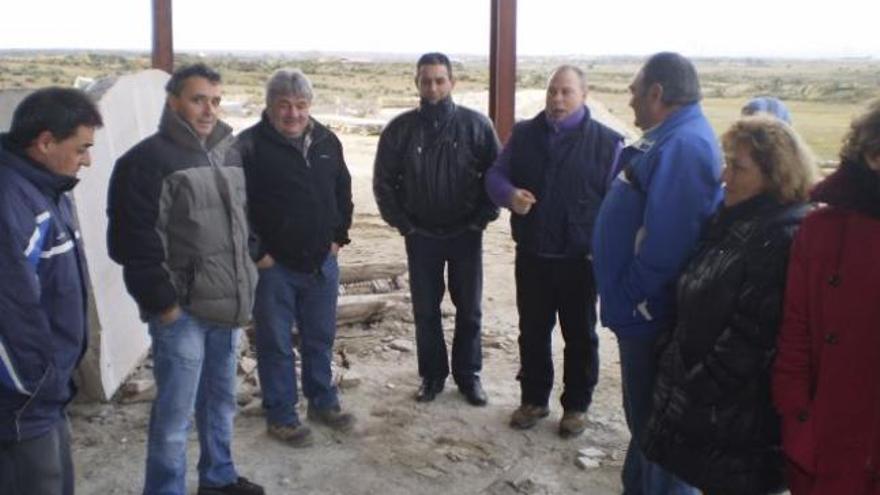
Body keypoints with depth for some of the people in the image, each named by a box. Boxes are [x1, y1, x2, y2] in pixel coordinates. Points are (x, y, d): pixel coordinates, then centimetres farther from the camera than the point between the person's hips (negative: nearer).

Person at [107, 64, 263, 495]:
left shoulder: (223, 155, 12)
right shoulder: (147, 160, -13)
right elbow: (133, 241, -17)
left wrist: (243, 285, 16)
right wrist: (163, 302, -17)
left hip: (224, 306, 8)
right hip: (181, 310, -8)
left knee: (220, 398, 20)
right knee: (175, 411, -1)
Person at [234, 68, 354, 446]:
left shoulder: (327, 141, 6)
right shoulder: (250, 145, -13)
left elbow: (343, 192, 16)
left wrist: (339, 236, 9)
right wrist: (257, 254, -14)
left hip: (322, 262, 5)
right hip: (274, 266, -5)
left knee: (320, 339, 17)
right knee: (276, 344, 7)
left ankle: (323, 402, 34)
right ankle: (280, 415, 21)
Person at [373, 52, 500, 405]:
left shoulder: (475, 125, -6)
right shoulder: (401, 128, -3)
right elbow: (383, 181, 3)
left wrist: (481, 218, -5)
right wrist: (402, 224, -1)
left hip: (465, 234, -1)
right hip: (421, 236, 1)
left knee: (469, 309, 8)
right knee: (425, 310, 9)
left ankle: (468, 375, 24)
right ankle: (432, 375, 24)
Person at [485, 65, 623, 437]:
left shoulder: (607, 142, -7)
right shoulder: (524, 134, 3)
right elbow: (495, 176, 8)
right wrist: (509, 195, -16)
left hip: (579, 261, -3)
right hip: (531, 257, 3)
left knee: (580, 336, 12)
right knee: (532, 332, 15)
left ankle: (576, 406, 28)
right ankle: (534, 399, 33)